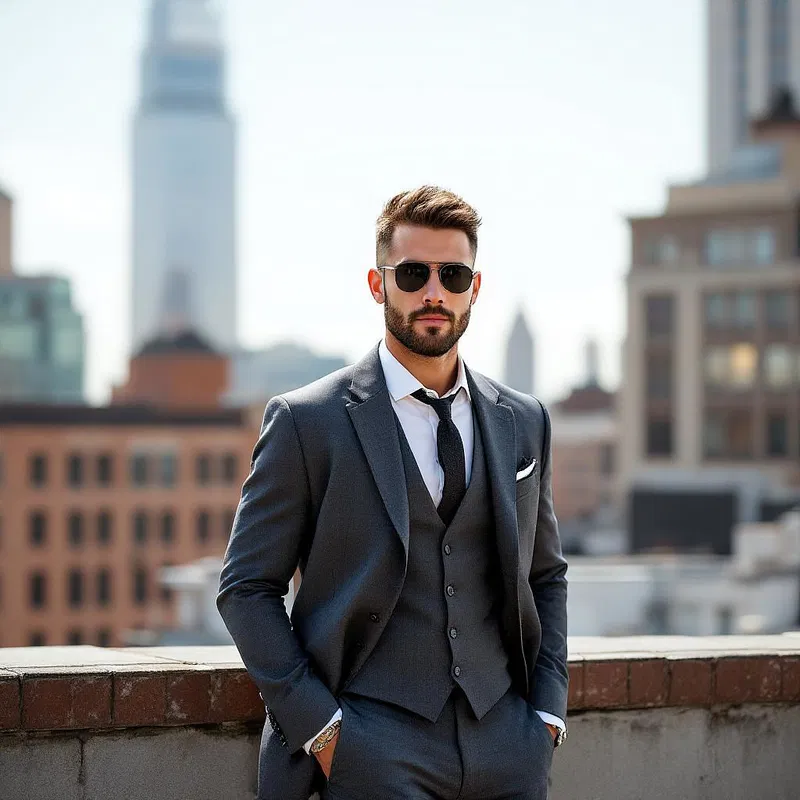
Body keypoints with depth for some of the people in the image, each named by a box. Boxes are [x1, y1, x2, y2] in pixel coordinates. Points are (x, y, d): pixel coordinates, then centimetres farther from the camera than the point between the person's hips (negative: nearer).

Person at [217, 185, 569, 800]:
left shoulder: (524, 423, 11)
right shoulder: (306, 422, -2)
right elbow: (246, 587, -2)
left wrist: (547, 712, 7)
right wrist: (319, 726, -10)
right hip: (375, 747, -4)